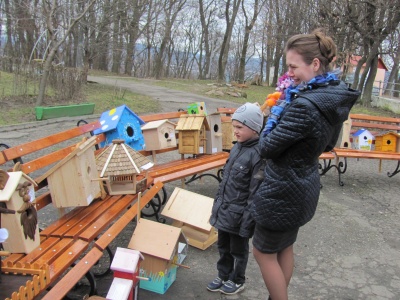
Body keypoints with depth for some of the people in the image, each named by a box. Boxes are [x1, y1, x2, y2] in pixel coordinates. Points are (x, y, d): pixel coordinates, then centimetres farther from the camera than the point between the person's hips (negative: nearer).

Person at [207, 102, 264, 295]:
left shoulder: (258, 154, -21)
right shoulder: (237, 148, 4)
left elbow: (255, 191, -20)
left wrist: (247, 219, -19)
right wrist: (217, 203, 16)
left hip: (239, 213, -7)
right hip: (224, 209, 7)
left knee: (238, 249, 14)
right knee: (223, 246, 21)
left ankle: (237, 280, 36)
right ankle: (223, 276, 41)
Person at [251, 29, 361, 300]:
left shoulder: (304, 105, -31)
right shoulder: (335, 98, -1)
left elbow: (267, 147, -21)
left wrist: (276, 112, -9)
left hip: (283, 193, -9)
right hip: (304, 186, 9)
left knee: (264, 253, 12)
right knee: (285, 248, 25)